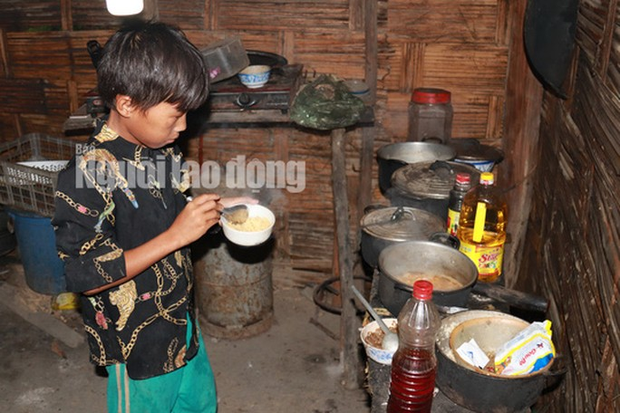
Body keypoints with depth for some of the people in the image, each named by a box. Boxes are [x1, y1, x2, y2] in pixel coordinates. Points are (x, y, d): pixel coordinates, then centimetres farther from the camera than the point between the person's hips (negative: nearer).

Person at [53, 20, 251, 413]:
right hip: (139, 344, -7)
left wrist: (216, 208, -7)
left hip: (183, 324, 7)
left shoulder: (163, 150, -4)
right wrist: (176, 236, -31)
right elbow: (86, 276, -28)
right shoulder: (88, 174, -27)